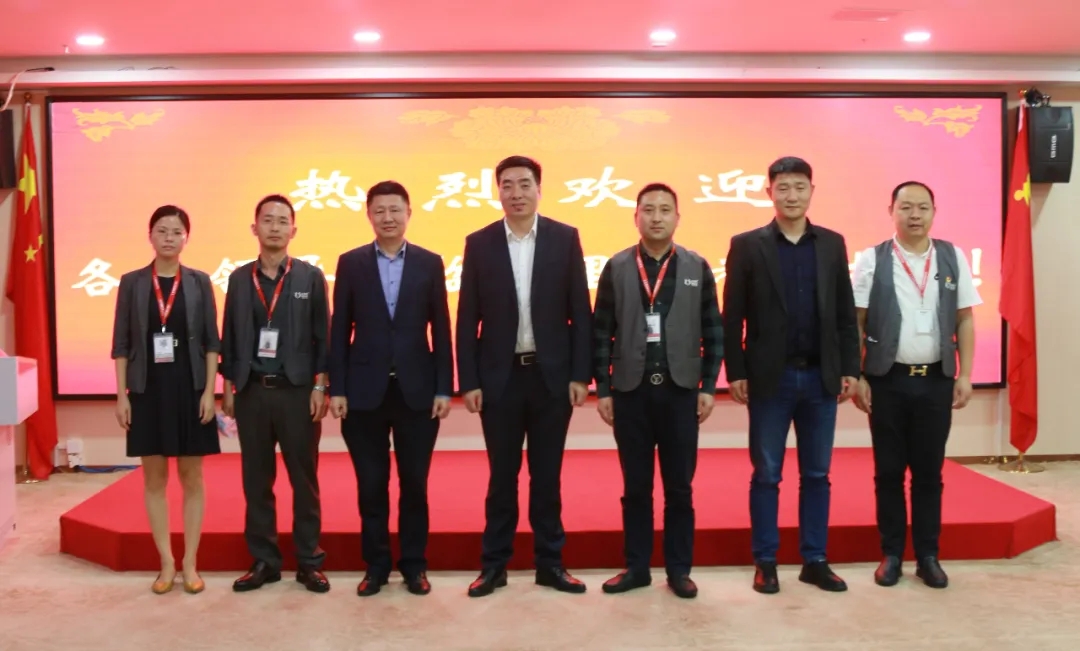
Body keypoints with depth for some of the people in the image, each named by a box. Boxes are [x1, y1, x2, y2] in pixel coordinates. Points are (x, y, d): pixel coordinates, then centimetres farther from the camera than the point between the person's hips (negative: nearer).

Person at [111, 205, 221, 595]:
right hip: (148, 391, 1)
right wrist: (121, 395, -3)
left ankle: (190, 564, 14)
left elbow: (212, 341, 1)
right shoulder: (132, 282, 3)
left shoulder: (199, 282, 2)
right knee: (154, 478, 7)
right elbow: (121, 343, 3)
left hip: (189, 389, -1)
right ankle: (166, 563, 17)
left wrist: (210, 391, -7)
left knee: (192, 478, 5)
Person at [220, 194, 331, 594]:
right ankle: (263, 560, 18)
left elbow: (322, 336, 0)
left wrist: (319, 387, -6)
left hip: (297, 391, -2)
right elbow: (230, 336, 9)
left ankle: (309, 561, 13)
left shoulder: (311, 277, 1)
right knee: (256, 480, 7)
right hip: (251, 392, 2)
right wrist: (229, 388, 4)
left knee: (304, 479, 4)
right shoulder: (239, 278, 8)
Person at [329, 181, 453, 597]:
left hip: (417, 388, 0)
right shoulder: (350, 263, 4)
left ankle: (414, 564, 20)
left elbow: (441, 330, 3)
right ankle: (376, 564, 21)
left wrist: (444, 388, -3)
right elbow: (340, 330, 3)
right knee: (371, 484, 7)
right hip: (366, 389, 0)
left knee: (414, 482, 7)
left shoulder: (430, 263, 4)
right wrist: (337, 389, -3)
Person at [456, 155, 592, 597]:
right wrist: (468, 381, -4)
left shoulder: (565, 238, 1)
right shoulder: (479, 243, 2)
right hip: (500, 375, 0)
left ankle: (550, 563, 20)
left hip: (552, 374, 0)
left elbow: (580, 312, 1)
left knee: (547, 474, 9)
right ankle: (494, 564, 19)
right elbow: (467, 319, 1)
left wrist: (580, 374, -5)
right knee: (502, 474, 8)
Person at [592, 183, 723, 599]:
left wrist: (708, 386, -1)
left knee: (679, 487, 7)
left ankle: (679, 569, 18)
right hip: (630, 391, 0)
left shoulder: (697, 267, 4)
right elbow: (602, 333, 2)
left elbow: (713, 332, 4)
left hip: (680, 391, 0)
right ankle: (637, 567, 19)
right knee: (635, 487, 8)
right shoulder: (616, 267, 2)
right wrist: (602, 389, -1)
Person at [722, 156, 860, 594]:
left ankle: (815, 561, 19)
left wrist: (851, 369, 3)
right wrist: (735, 372, -7)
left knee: (817, 474, 9)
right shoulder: (747, 245, -1)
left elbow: (845, 313, 8)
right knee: (766, 475, 4)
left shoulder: (832, 244, 8)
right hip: (771, 377, -3)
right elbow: (733, 317, -2)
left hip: (821, 377, 3)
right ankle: (765, 563, 15)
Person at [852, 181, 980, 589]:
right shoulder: (871, 260, -2)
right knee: (889, 471, 7)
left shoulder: (953, 257, 5)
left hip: (936, 379, 2)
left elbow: (965, 320, 6)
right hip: (888, 379, -1)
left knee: (929, 472, 9)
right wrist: (857, 377, -6)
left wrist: (964, 375, 1)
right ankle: (891, 554, 19)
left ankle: (928, 556, 20)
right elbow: (856, 323, -2)